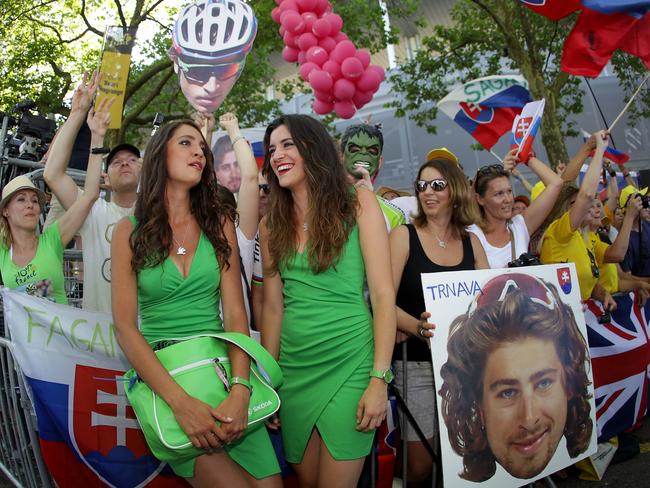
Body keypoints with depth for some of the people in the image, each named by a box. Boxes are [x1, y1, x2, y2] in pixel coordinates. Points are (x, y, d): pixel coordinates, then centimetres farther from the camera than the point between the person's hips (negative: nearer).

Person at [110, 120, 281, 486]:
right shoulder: (130, 231, 2)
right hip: (161, 372, -2)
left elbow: (235, 312, -1)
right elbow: (125, 326, -6)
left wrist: (240, 390, -18)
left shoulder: (219, 222, 7)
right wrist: (181, 401, -20)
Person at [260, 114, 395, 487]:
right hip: (295, 369, 5)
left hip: (349, 364, -4)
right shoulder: (272, 225, 9)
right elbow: (273, 306, 9)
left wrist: (379, 379, -15)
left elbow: (383, 294, -9)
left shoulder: (358, 203, -4)